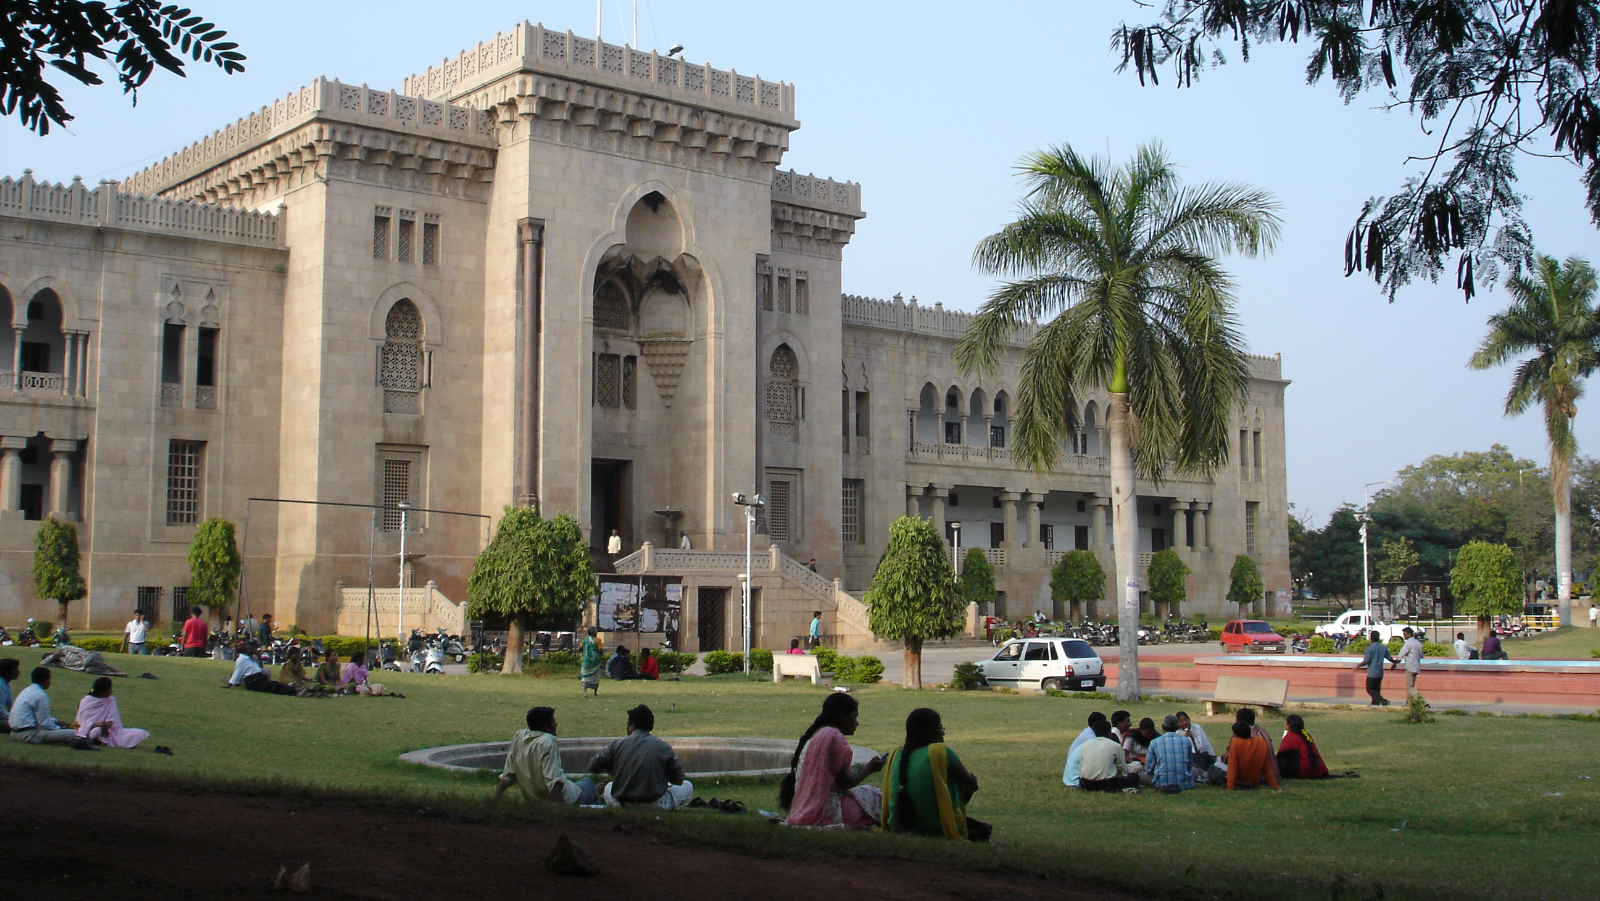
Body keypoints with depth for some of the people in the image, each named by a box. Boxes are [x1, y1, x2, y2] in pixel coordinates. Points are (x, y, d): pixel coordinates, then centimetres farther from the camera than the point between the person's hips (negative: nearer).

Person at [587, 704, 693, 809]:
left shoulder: (617, 745, -4)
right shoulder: (663, 747, -6)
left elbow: (593, 766, -2)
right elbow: (678, 780, -1)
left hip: (623, 804, 2)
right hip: (653, 804, -2)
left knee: (608, 786, 38)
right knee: (688, 786, 21)